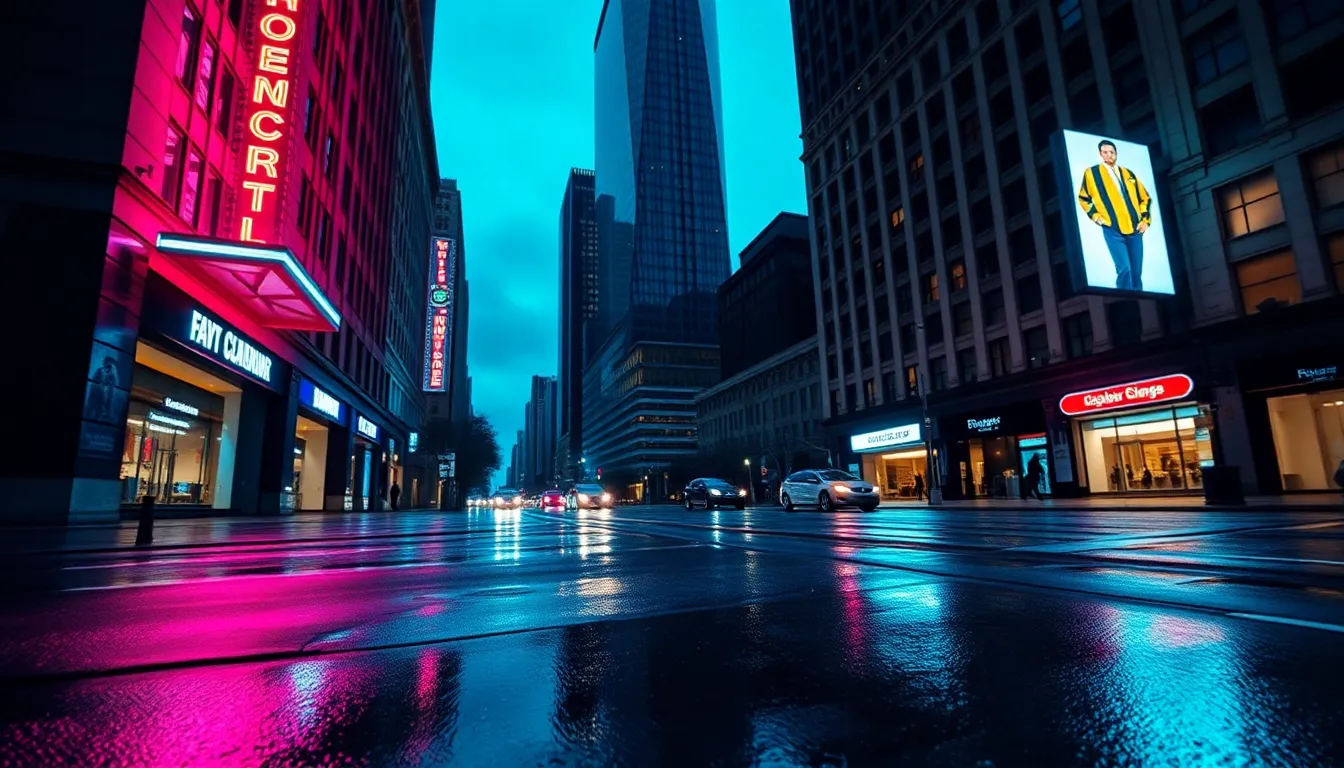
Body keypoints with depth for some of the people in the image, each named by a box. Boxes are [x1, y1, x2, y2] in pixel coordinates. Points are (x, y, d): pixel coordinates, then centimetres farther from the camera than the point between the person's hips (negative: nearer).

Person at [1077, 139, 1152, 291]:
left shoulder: (1128, 173, 17)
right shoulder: (1092, 173, 7)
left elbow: (1145, 198, 21)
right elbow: (1083, 198, 11)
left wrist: (1145, 220, 9)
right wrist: (1096, 216, -2)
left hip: (1135, 229, 4)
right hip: (1113, 230, -4)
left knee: (1137, 272, 4)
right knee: (1124, 269, -17)